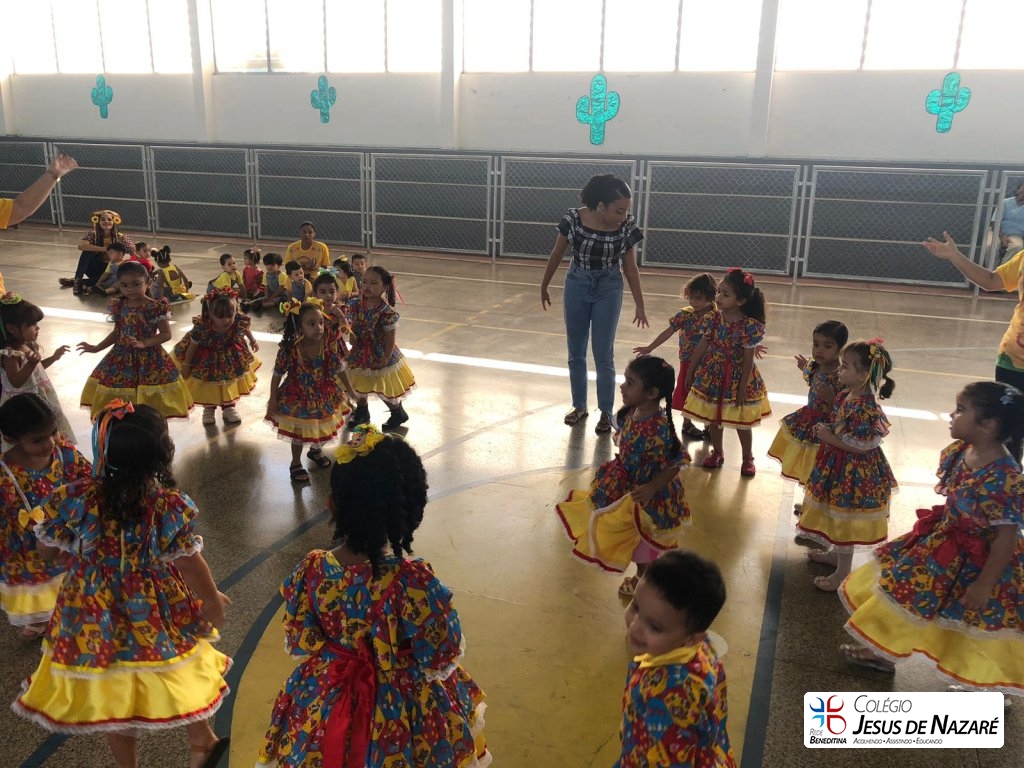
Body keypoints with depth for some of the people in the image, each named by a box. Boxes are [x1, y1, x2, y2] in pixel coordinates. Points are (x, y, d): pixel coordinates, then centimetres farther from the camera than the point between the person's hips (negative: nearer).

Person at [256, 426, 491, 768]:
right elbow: (440, 656, -19)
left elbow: (300, 642, -4)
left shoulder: (310, 570, -20)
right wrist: (443, 609, -1)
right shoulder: (413, 581, -31)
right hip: (401, 715, -3)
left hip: (324, 705, 4)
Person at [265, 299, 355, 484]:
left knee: (322, 428, 24)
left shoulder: (328, 348, -19)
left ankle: (315, 450, 56)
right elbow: (277, 375, -14)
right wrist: (273, 399, -9)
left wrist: (350, 391, 5)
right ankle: (296, 463, 39)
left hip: (323, 397, 3)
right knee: (299, 433, 15)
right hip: (298, 398, -3)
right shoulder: (288, 350, -26)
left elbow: (339, 369, -4)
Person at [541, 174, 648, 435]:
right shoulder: (573, 219, -18)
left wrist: (640, 306, -5)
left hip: (609, 289, -1)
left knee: (603, 355, 0)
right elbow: (557, 254, -4)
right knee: (575, 352, 10)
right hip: (576, 286, 1)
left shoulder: (627, 227, -17)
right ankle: (579, 406, 26)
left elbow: (630, 269, -6)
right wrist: (544, 286, 6)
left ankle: (606, 413, 13)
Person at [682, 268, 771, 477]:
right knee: (713, 417, 15)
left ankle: (747, 459, 27)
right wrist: (690, 371, 7)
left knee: (741, 422, 8)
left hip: (736, 377, -4)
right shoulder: (715, 318, -5)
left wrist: (743, 387, -15)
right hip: (712, 375, 5)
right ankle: (717, 453, 34)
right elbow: (703, 345, 3)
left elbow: (748, 358, -15)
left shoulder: (749, 326, -19)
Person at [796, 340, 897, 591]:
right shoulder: (849, 396, 0)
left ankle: (842, 573, 22)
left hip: (854, 474, -9)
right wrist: (826, 429, -3)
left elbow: (861, 446, -27)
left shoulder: (865, 407, -29)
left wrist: (829, 437, -22)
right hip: (839, 467, 9)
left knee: (845, 522, 6)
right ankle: (835, 553, 46)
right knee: (838, 519, 26)